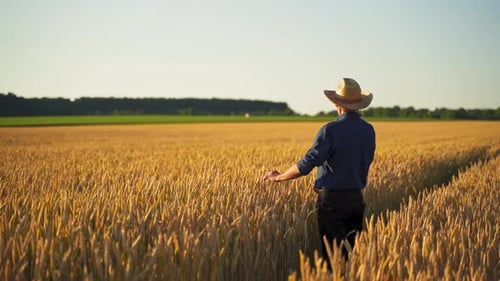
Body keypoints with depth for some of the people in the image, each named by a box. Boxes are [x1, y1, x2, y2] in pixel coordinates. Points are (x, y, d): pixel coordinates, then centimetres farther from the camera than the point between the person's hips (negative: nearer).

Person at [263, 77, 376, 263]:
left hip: (332, 199, -6)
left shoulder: (331, 130, -16)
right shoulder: (369, 130, 5)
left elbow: (306, 165, -17)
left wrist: (279, 177, -4)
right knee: (352, 250, 14)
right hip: (356, 198, 6)